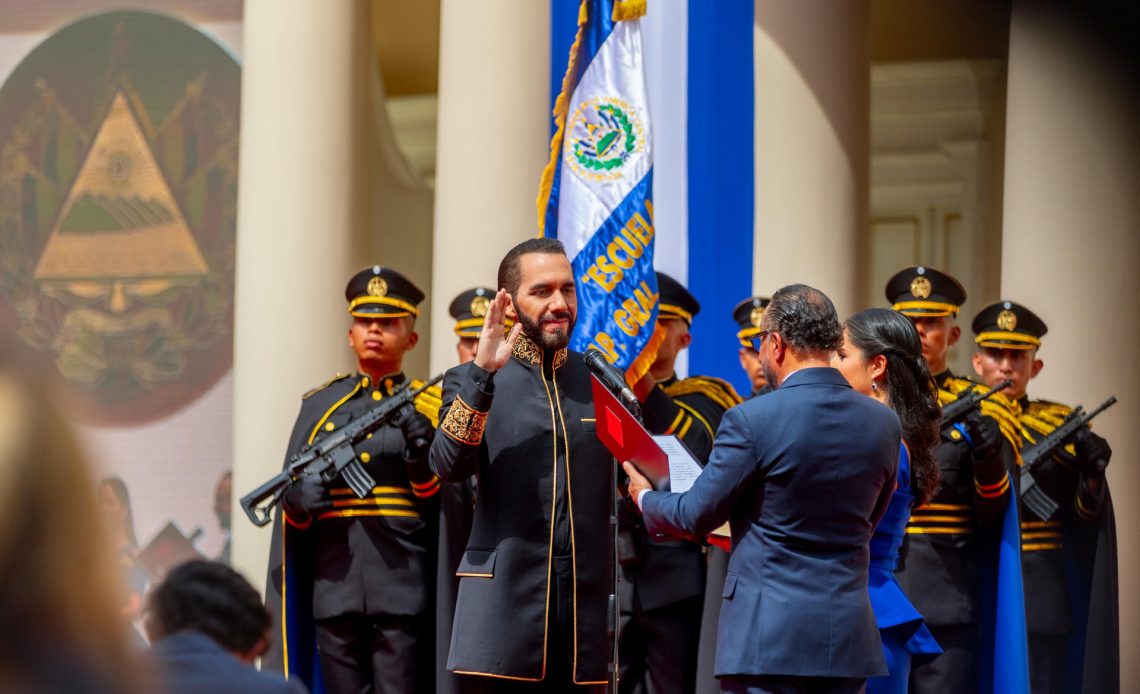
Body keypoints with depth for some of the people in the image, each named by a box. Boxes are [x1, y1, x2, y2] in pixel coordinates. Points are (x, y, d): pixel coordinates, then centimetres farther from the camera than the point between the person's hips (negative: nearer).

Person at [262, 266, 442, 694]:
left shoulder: (431, 407, 7)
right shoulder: (318, 405, 16)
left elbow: (443, 509, 2)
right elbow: (290, 513, 17)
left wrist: (422, 454, -15)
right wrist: (301, 498, -6)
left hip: (405, 593, -3)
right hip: (335, 591, 3)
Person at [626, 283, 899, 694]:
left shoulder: (751, 420, -12)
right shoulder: (883, 424, 4)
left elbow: (696, 516, -3)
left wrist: (644, 498, 19)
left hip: (769, 635, -5)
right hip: (849, 639, 5)